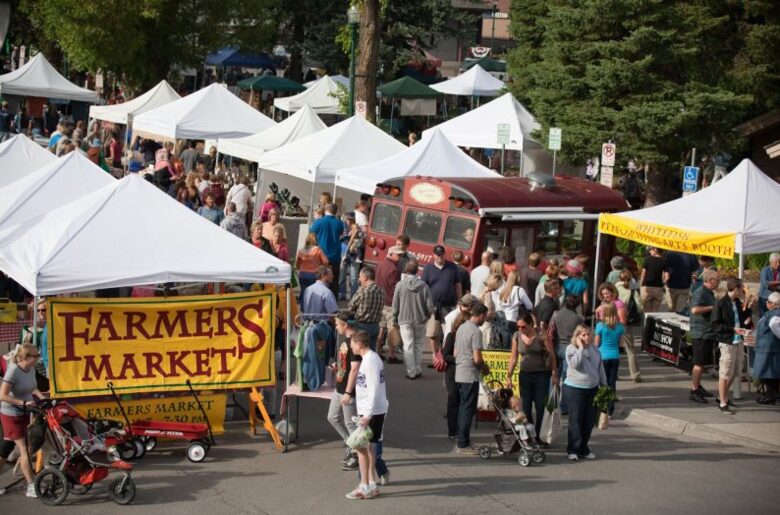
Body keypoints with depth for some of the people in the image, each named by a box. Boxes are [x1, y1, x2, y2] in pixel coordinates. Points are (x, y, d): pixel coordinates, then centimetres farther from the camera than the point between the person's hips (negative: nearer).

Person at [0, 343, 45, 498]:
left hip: (24, 414, 7)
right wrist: (24, 402, -28)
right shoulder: (13, 371, -22)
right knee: (24, 450, -7)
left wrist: (43, 398, 1)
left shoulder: (31, 369, 0)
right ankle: (31, 487, -4)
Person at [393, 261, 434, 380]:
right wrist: (427, 315, 15)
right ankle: (418, 370, 17)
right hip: (420, 320, 1)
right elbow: (430, 305, -5)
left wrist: (395, 318, 12)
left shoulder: (400, 285, -9)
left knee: (408, 346, 4)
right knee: (418, 345, 14)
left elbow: (395, 304, -3)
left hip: (405, 320, -1)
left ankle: (411, 371, 2)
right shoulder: (423, 286, -8)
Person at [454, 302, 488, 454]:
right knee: (468, 410, -4)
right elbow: (477, 358, -20)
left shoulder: (461, 328, 11)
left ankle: (461, 441, 20)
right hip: (470, 376, -9)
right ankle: (463, 444, -2)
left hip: (459, 374, 9)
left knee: (462, 408, 15)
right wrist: (484, 367, 0)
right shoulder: (476, 331, -16)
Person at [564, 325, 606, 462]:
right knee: (576, 420, -3)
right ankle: (573, 449, 3)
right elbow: (574, 363, -23)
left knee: (589, 420, 7)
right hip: (574, 389, -5)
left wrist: (604, 386, 13)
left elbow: (600, 369, 15)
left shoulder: (595, 350, 11)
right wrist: (581, 347, -18)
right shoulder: (571, 348, -5)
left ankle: (584, 448, 18)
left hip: (592, 389, 5)